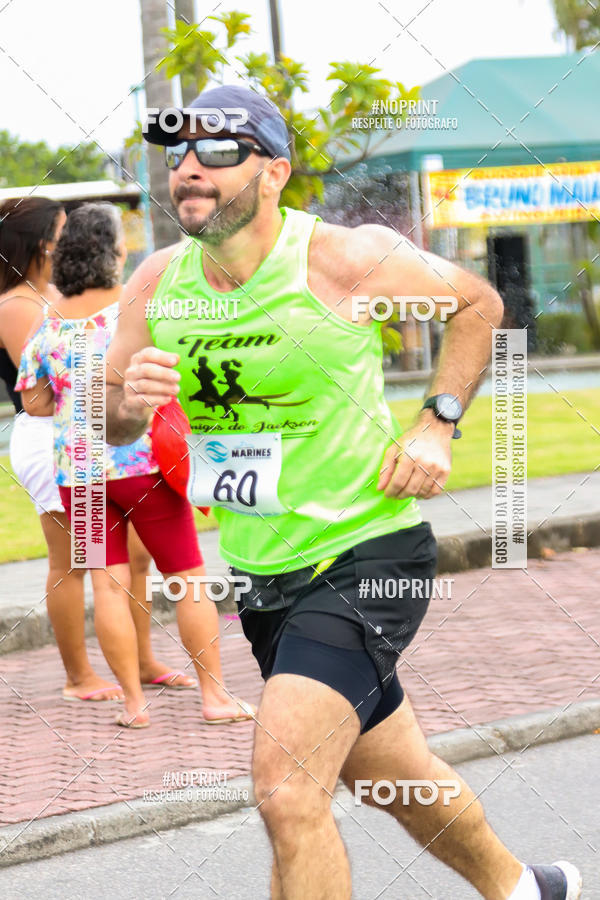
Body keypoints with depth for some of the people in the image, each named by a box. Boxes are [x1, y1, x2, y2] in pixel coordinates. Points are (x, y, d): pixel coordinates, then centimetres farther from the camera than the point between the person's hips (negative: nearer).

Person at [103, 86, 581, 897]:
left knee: (286, 789, -21)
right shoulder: (156, 285, -3)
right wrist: (129, 404, -15)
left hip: (365, 557, -6)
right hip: (261, 574, 6)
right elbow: (108, 420, 9)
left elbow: (477, 303, 2)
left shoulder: (347, 260, -16)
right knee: (390, 773, 22)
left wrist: (436, 426, -9)